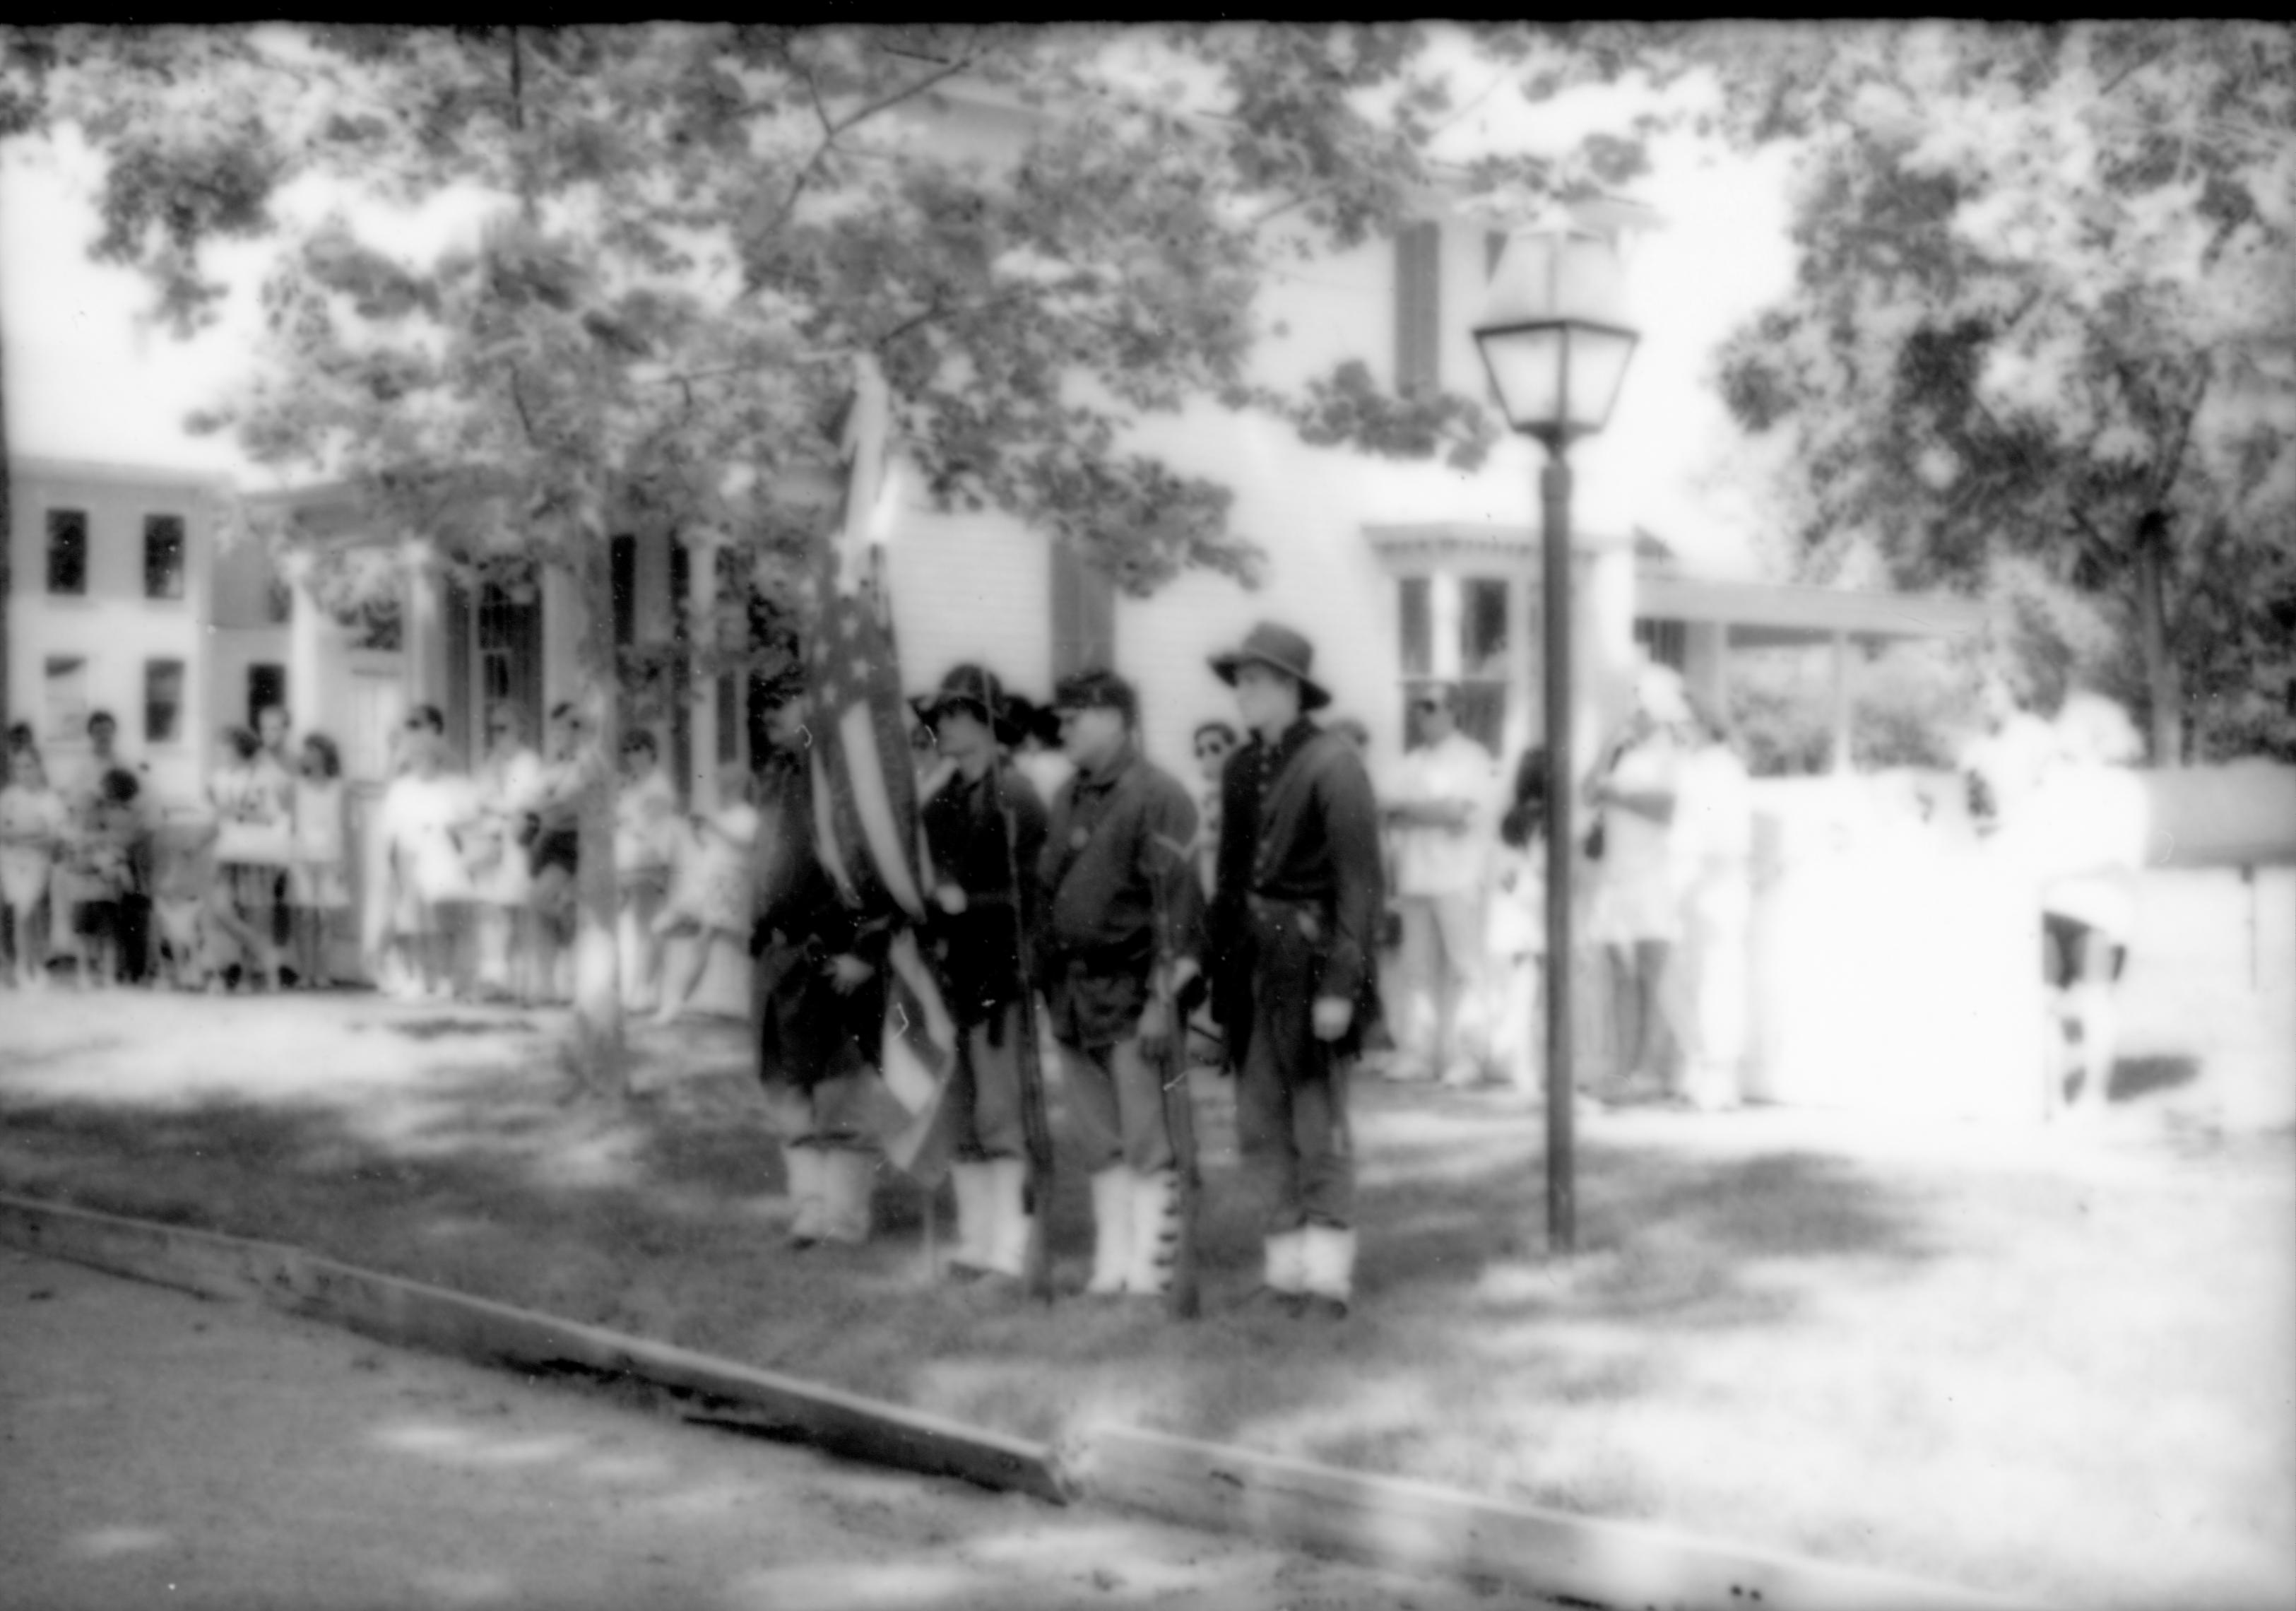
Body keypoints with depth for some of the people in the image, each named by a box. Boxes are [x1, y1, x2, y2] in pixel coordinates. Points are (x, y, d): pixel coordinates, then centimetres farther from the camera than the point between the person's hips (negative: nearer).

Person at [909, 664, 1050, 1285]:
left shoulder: (1014, 797, -8)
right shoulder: (941, 801, 14)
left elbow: (1030, 895, -11)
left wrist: (965, 902, -16)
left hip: (999, 975, -7)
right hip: (949, 971, 7)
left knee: (999, 1111, -6)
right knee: (958, 1114, 10)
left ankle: (1010, 1247, -3)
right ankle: (975, 1239, 17)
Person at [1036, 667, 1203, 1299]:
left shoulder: (1158, 796, -11)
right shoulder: (1068, 797, 14)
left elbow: (1177, 903, -15)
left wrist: (1162, 999, -19)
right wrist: (1048, 977, 15)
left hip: (1132, 988, -8)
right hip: (1073, 986, 8)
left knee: (1150, 1144, -1)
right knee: (1101, 1144, 13)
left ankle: (1151, 1270, 4)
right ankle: (1112, 1266, 20)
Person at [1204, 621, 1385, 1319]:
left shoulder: (1332, 766, -11)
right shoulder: (1240, 769, 11)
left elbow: (1359, 886, -13)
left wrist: (1340, 985, -16)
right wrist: (1216, 959, 8)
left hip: (1310, 963, -7)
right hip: (1252, 966, 7)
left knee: (1319, 1129, 1)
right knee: (1261, 1126, 11)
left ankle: (1327, 1276, 12)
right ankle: (1287, 1268, 21)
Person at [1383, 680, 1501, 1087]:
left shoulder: (1472, 759, -1)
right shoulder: (1411, 765, 18)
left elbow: (1459, 815, -11)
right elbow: (1401, 825, 16)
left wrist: (1408, 811, -4)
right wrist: (1397, 883, 6)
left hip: (1457, 881, -6)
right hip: (1416, 881, 6)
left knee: (1464, 969, -6)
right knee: (1419, 971, 4)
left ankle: (1466, 1057, -4)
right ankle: (1417, 1053, 7)